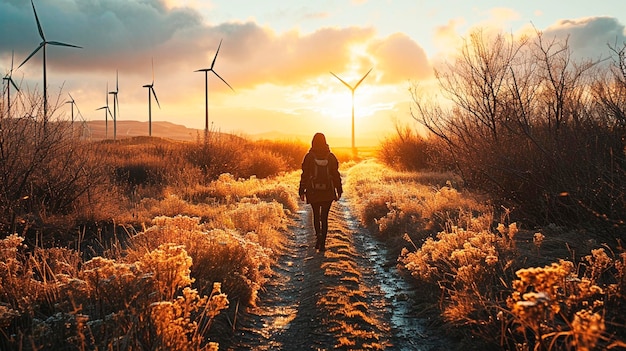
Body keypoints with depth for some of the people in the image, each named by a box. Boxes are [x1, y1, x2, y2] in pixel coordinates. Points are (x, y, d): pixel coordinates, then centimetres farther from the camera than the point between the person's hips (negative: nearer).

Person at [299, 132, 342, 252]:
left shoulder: (309, 157, -4)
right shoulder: (331, 156, 1)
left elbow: (305, 175, -3)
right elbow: (336, 174, 4)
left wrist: (302, 191, 4)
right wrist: (339, 190, 13)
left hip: (313, 191, -1)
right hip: (328, 192, 1)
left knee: (316, 215, 14)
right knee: (324, 217, 6)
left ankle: (318, 234, -9)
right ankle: (322, 243, 2)